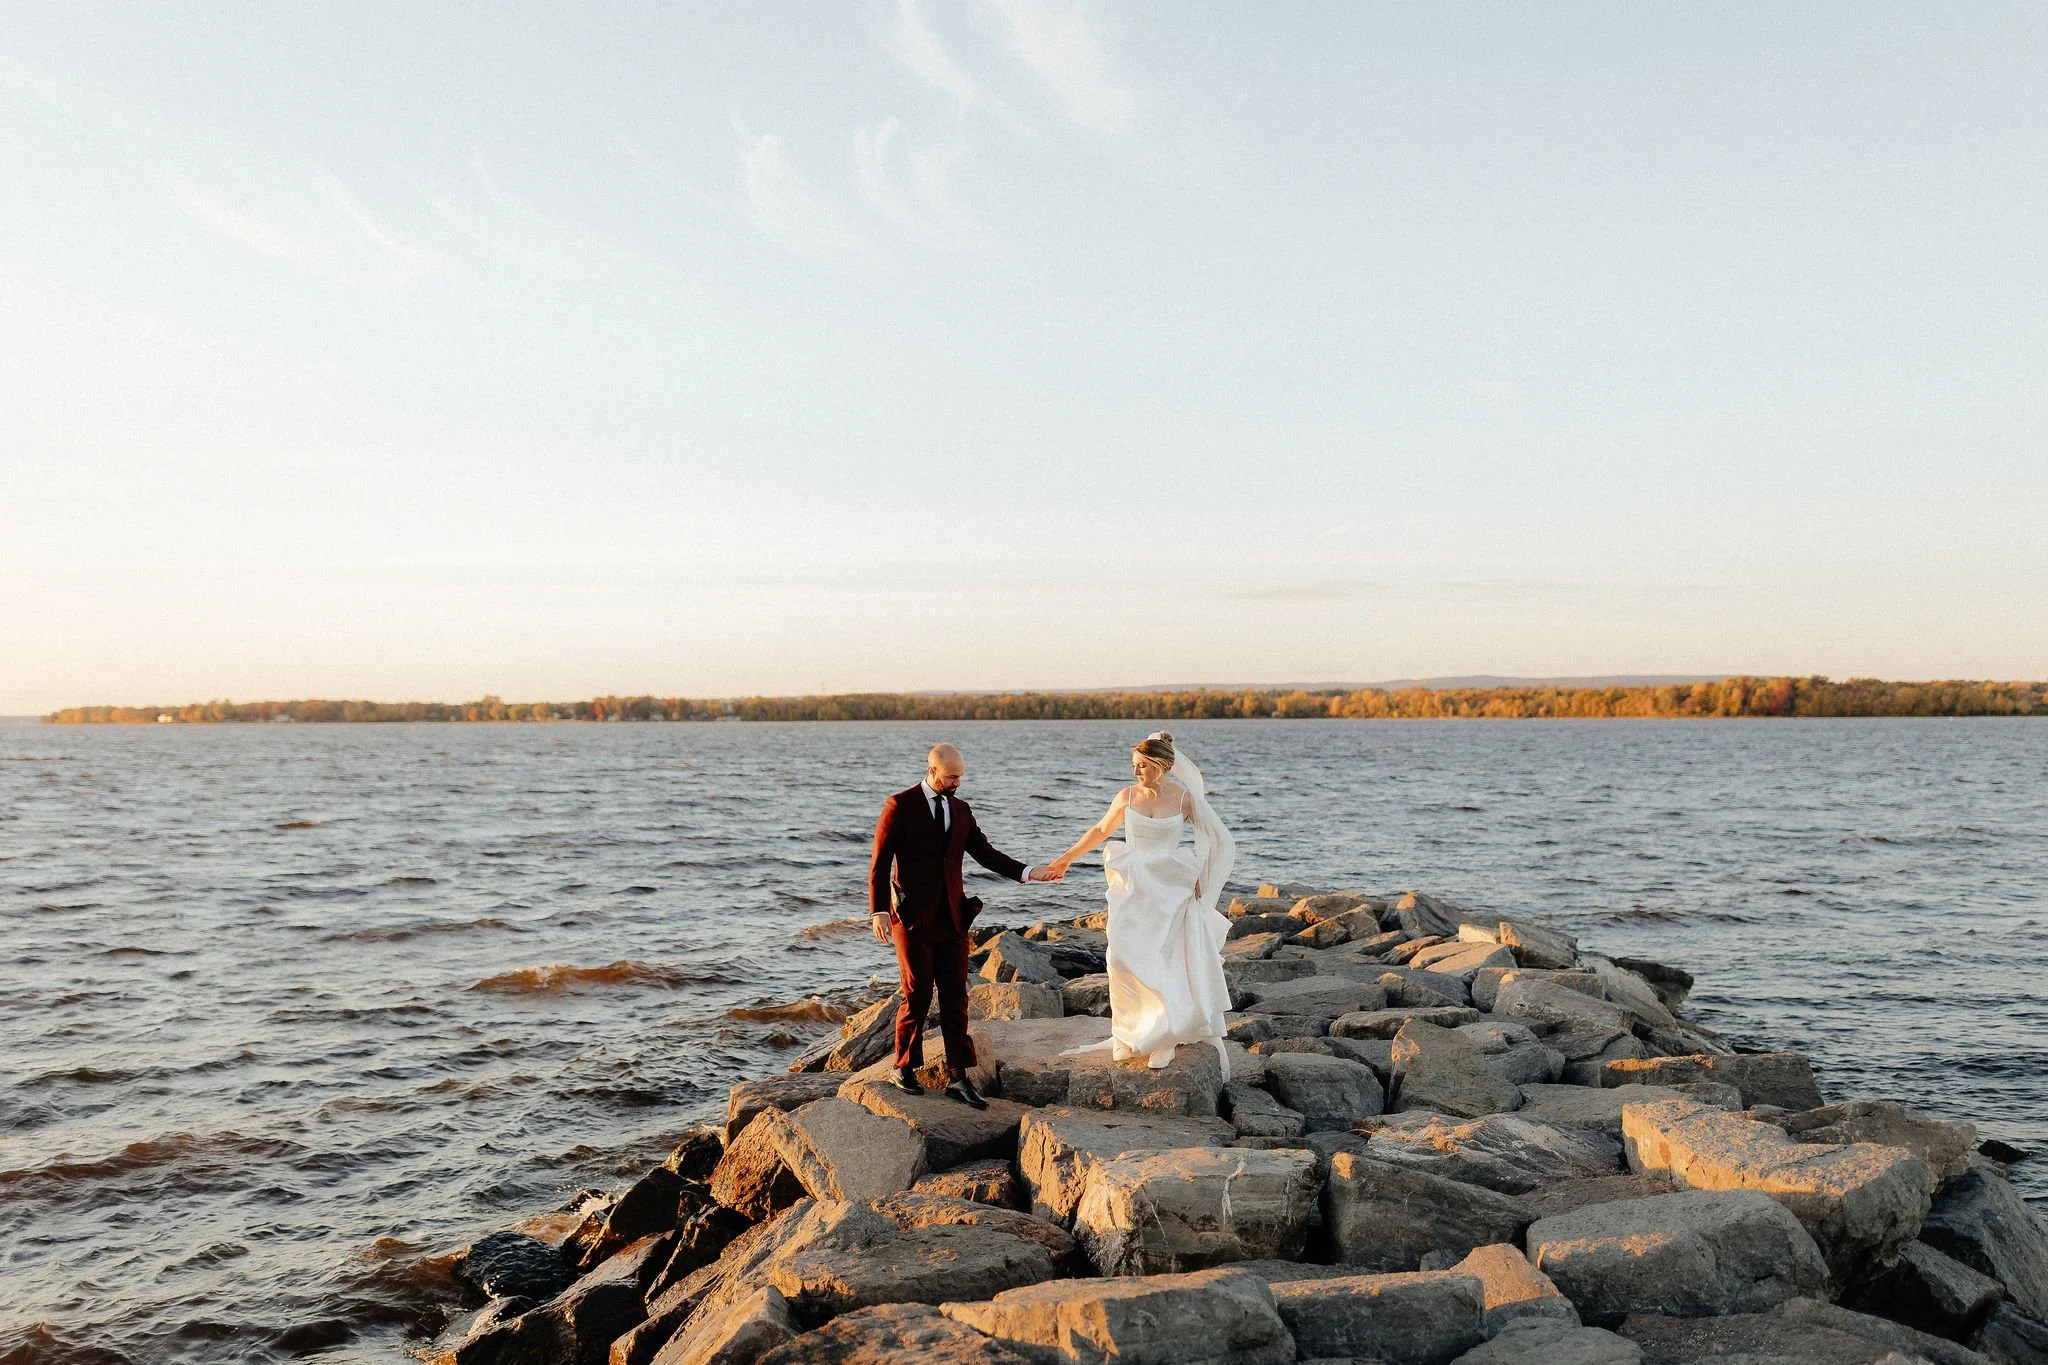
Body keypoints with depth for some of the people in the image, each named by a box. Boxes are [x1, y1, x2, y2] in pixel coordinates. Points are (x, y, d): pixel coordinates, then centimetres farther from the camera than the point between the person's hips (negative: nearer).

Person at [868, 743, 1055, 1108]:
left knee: (955, 997, 2)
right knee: (918, 994, -1)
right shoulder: (900, 805, -5)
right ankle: (905, 1066, 19)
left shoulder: (960, 810, 11)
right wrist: (878, 910, -14)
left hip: (951, 917, 5)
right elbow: (879, 862, -7)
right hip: (912, 916, -5)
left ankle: (958, 1077, 6)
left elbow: (986, 854, 9)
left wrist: (1028, 872, -5)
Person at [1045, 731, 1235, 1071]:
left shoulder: (1184, 798, -4)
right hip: (1130, 890, 2)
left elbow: (1219, 840, 5)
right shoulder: (1127, 796, 2)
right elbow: (1100, 830, 17)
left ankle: (1162, 1039, 8)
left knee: (1161, 963, -3)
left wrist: (1198, 876, 1)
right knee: (1124, 959, -5)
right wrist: (1065, 859, 20)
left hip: (1168, 891, -2)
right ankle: (1132, 1033, 9)